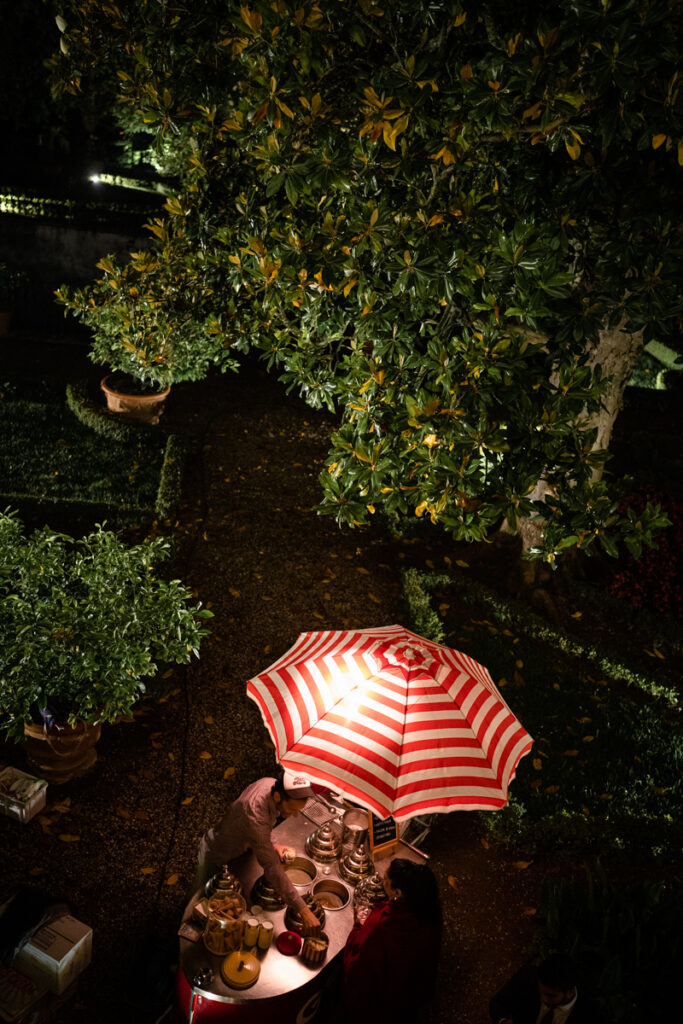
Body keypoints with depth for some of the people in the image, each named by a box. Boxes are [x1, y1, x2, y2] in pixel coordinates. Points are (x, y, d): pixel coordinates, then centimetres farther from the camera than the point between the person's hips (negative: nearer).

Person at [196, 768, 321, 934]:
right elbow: (272, 869, -46)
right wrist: (304, 911, -46)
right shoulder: (254, 813, -46)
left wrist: (273, 845, -13)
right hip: (215, 858, -7)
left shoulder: (271, 784, -23)